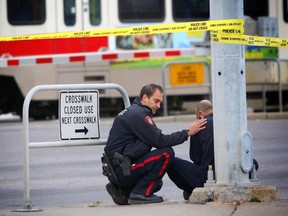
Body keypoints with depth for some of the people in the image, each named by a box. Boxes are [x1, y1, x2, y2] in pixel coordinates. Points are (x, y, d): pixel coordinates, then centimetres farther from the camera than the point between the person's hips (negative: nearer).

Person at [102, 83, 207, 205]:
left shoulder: (133, 111, 20)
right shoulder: (138, 114, -14)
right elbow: (160, 141, -18)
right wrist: (187, 133, -13)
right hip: (121, 169, -11)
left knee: (156, 184, 28)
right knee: (166, 153, -17)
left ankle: (122, 192, 12)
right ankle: (140, 193, -13)